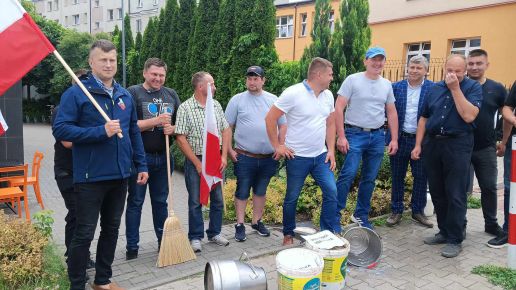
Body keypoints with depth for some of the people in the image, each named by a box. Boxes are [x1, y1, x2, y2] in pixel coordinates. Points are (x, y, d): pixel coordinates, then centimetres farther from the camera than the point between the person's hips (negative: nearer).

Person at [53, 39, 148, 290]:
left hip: (120, 175, 6)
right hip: (90, 177, -6)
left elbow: (134, 133, 15)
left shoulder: (125, 96, 10)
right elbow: (60, 129, -15)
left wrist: (141, 165, 11)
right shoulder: (76, 93, -8)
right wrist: (100, 131, -22)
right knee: (84, 234, 3)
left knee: (111, 229, 16)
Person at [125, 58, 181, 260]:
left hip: (163, 157, 4)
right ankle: (132, 247, 15)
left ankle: (163, 241, 27)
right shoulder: (133, 93, -5)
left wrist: (172, 128, -8)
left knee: (161, 201, 15)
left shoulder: (171, 95, 11)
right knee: (135, 202, 5)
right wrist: (156, 121, -20)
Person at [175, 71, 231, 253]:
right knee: (195, 202, 5)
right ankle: (195, 237, 19)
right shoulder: (185, 108, -9)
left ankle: (215, 233, 27)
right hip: (195, 161, -4)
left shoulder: (216, 105, 7)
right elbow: (180, 138, -12)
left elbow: (226, 131, 9)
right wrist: (197, 163, -14)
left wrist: (224, 156, -2)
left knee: (218, 200, 11)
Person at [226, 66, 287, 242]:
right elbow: (227, 127, 1)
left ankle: (257, 222, 30)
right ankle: (240, 225, 17)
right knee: (242, 192, 5)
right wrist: (229, 150, -6)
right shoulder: (237, 100, 0)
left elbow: (282, 125, 9)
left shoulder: (273, 100, 6)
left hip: (268, 158, 3)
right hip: (244, 157, -2)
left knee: (260, 191, 15)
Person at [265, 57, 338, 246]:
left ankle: (331, 232, 15)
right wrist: (277, 146, -10)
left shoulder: (328, 95, 6)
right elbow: (270, 119, -12)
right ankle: (288, 234, 29)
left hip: (321, 156, 5)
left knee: (331, 192, -1)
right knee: (292, 198, 9)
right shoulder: (293, 93, -14)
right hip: (297, 157, -5)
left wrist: (331, 151, 7)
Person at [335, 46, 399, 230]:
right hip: (355, 134, -5)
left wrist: (394, 139, 9)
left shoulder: (386, 85, 12)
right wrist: (341, 136, -14)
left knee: (369, 179, 11)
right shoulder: (353, 80, -4)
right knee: (348, 174, -15)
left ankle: (361, 216, 25)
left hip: (378, 136, 5)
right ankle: (335, 214, -3)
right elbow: (339, 108, -9)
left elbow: (392, 113, 16)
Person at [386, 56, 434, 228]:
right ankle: (396, 210, 22)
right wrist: (392, 136, -7)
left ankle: (418, 211, 25)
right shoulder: (396, 87, 3)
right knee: (397, 177, 9)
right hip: (399, 139, 1)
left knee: (420, 177, 9)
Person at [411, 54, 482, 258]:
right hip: (432, 143, 5)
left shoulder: (473, 87, -1)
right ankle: (444, 231, 25)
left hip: (457, 145, -5)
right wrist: (418, 145, 6)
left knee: (455, 195, -2)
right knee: (437, 193, 11)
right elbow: (423, 118, 13)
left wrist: (455, 88, -14)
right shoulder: (435, 89, 12)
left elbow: (468, 116, -16)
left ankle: (455, 239, 8)